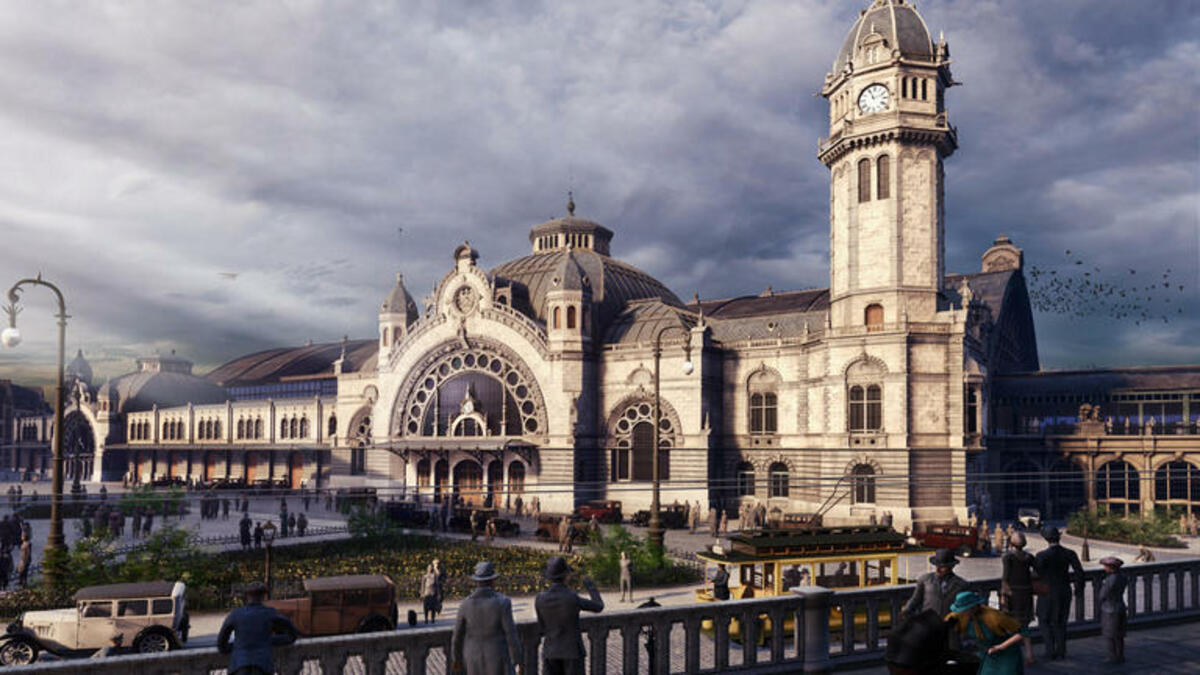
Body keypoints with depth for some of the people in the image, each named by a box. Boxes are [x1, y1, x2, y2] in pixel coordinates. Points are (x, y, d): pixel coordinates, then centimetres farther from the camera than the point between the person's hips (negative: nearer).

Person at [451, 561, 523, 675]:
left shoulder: (465, 605, -8)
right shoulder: (502, 602, -16)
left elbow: (457, 636, -1)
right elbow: (511, 634, -15)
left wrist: (456, 659, 14)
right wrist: (517, 662, -8)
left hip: (475, 658, 3)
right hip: (497, 658, -3)